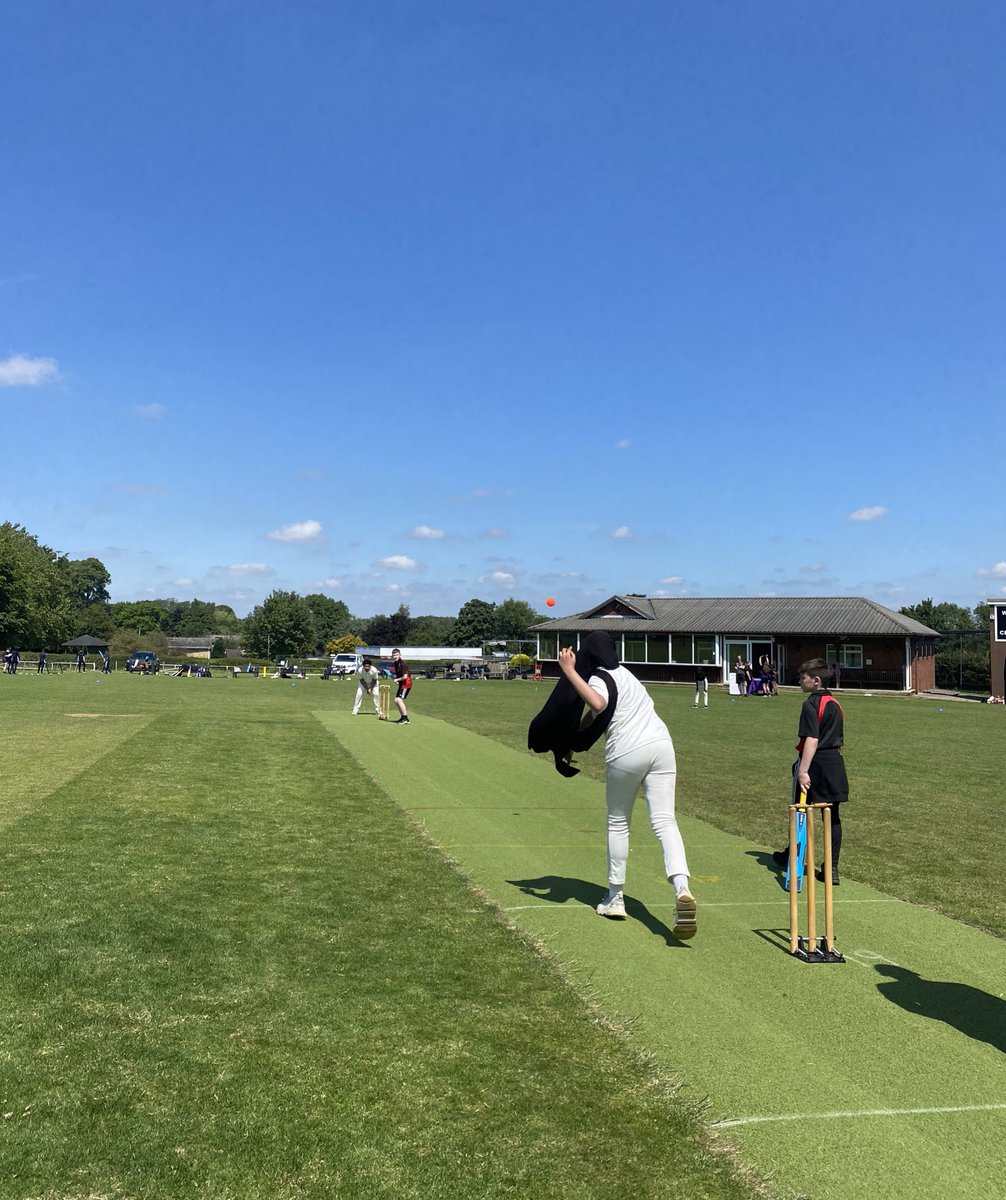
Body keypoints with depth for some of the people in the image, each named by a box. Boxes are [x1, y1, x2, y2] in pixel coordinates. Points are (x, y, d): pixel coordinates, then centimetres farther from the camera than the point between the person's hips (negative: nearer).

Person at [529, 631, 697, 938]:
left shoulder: (598, 679, -3)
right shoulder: (621, 672, 23)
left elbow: (598, 704, -28)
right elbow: (594, 717, 29)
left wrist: (569, 671, -19)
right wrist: (571, 745, 34)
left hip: (627, 753, -6)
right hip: (660, 743, 6)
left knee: (618, 823, 13)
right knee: (664, 821, -4)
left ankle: (615, 898, 23)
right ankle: (682, 888, -25)